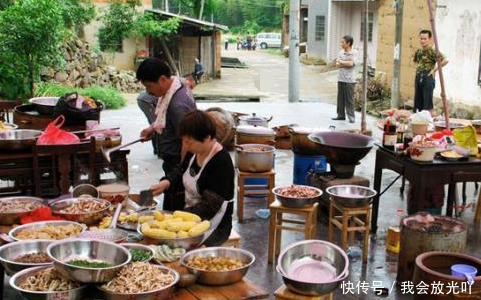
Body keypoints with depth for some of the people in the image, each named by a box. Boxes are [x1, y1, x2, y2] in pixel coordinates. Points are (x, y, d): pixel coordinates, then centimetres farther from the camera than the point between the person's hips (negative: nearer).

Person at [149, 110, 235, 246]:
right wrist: (166, 182, -2)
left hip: (213, 225, -7)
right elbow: (181, 172, 19)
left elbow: (210, 205, -22)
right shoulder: (194, 152, 2)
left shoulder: (221, 163, -21)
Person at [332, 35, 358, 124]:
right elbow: (337, 65, 2)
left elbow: (351, 63, -18)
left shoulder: (354, 52, -5)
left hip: (349, 80, -5)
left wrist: (341, 62, -5)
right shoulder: (341, 52, 9)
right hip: (341, 79, 5)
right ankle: (341, 115, 18)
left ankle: (351, 117, 3)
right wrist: (347, 63, -10)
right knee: (340, 98, 8)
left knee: (349, 99, -3)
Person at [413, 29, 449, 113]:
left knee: (428, 103, -5)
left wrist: (435, 69, -13)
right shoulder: (418, 51, 11)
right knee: (418, 102, 9)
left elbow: (445, 61, -20)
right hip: (418, 77, 7)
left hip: (428, 77, -7)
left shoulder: (432, 51, -9)